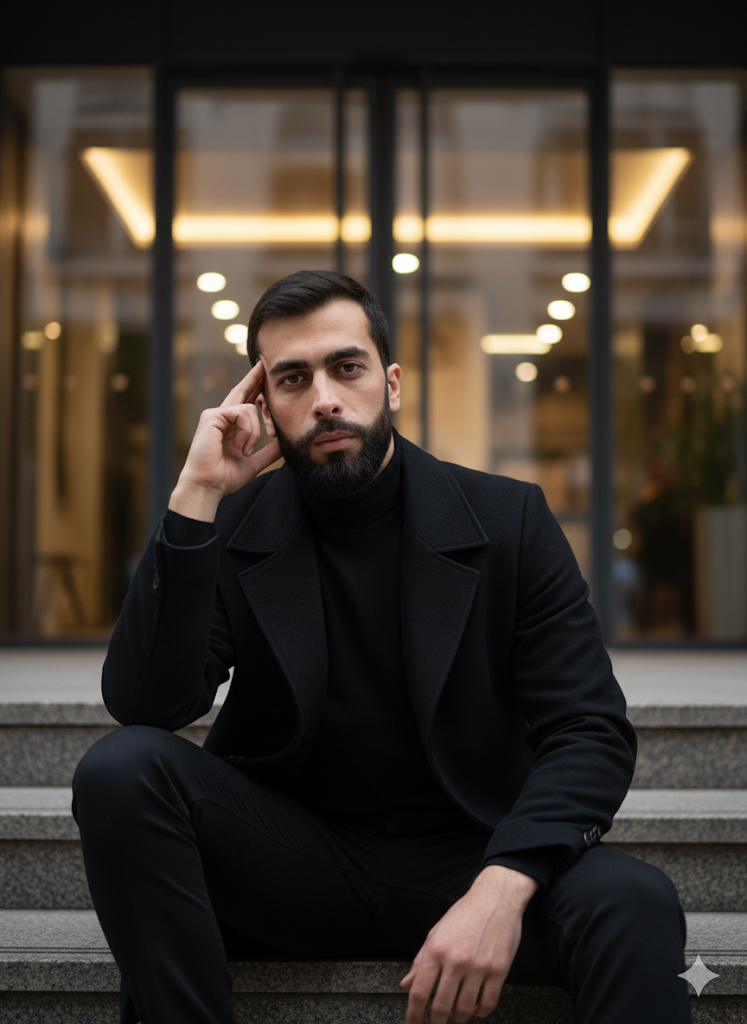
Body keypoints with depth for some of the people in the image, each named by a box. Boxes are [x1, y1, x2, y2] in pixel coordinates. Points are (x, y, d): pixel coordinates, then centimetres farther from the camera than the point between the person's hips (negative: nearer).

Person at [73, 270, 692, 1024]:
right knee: (123, 769, -25)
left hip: (465, 858, -2)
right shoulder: (231, 528, 0)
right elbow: (143, 705, -12)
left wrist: (503, 886, -27)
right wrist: (195, 498, -18)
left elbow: (591, 734, -9)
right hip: (292, 864, 2)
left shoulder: (508, 521, -2)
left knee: (634, 903, -33)